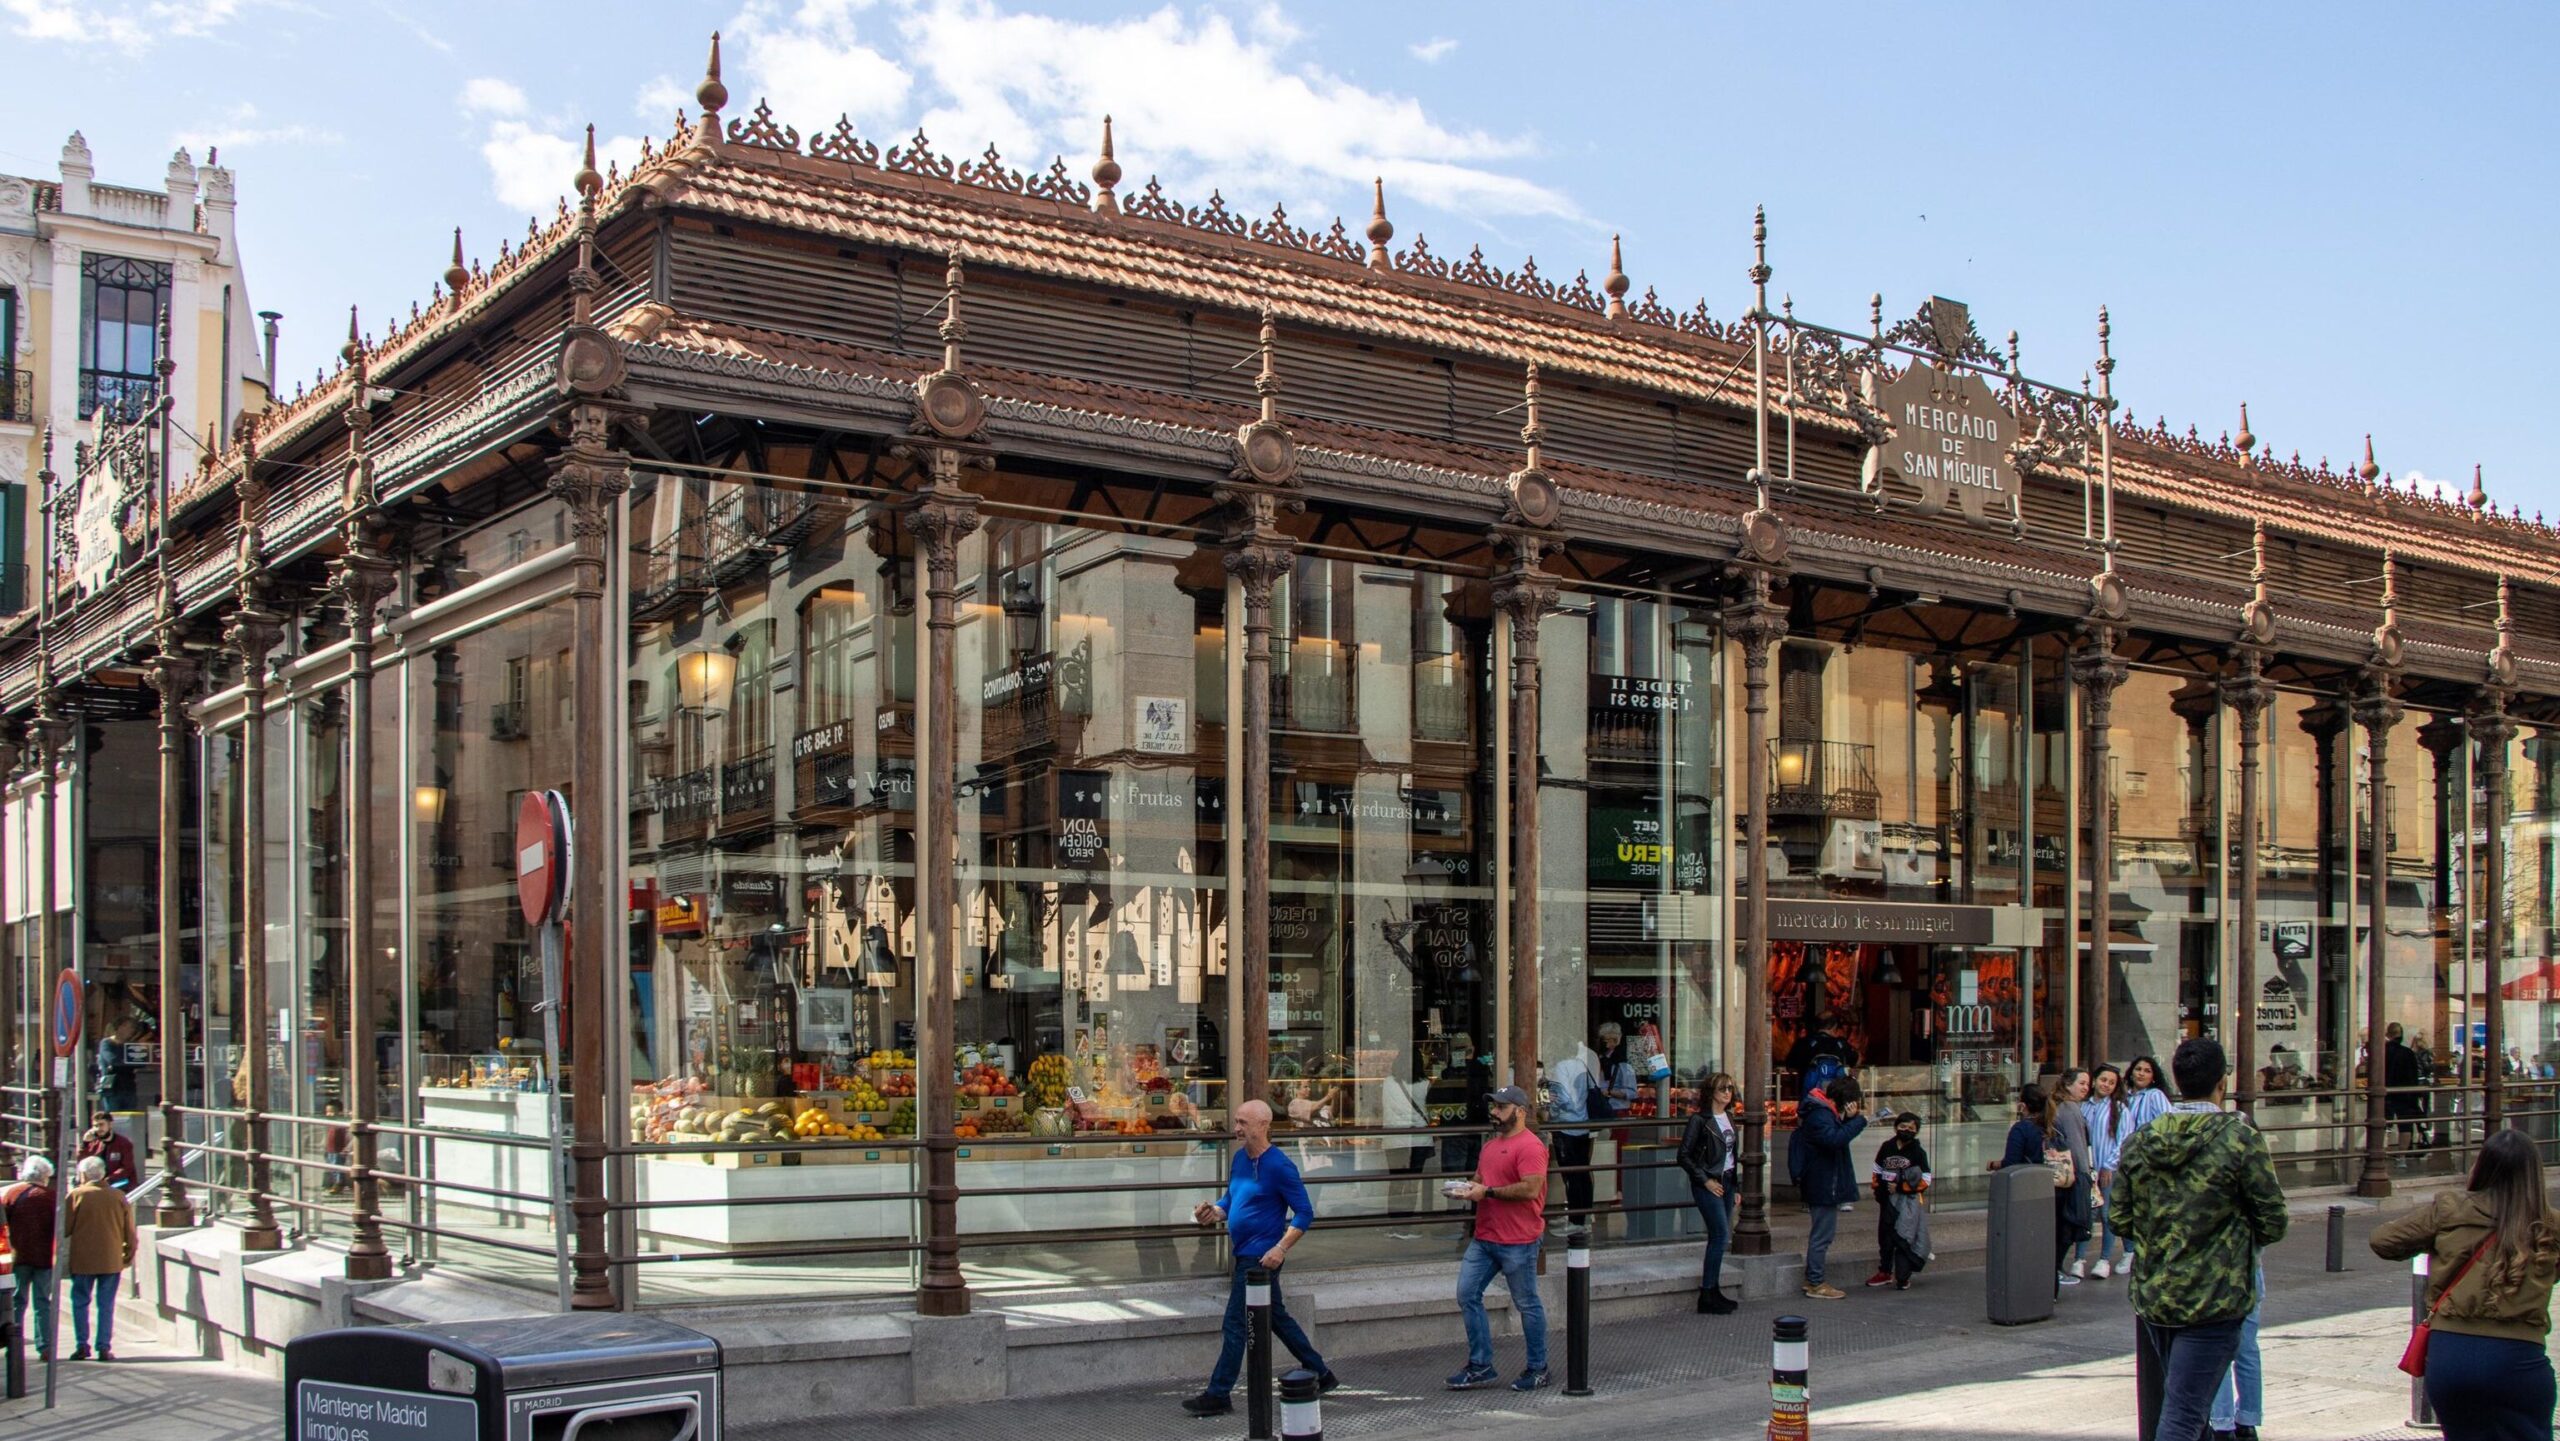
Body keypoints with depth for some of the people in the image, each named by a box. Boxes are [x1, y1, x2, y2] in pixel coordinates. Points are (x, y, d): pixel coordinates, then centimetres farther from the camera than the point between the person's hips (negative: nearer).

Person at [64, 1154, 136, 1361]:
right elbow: (130, 1232, 5)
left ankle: (82, 1345, 7)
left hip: (82, 1260, -2)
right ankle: (105, 1348, 4)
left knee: (80, 1302, 10)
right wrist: (128, 1255, 15)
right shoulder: (118, 1196, 2)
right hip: (111, 1260, 2)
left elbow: (65, 1228, -5)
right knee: (107, 1304, 6)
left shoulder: (76, 1195, -6)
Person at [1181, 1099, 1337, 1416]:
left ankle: (1218, 1395, 3)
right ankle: (1321, 1373, 29)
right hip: (1244, 1255, 9)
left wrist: (1281, 1249, -24)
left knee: (1236, 1323, -4)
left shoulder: (1279, 1166, -18)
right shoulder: (1240, 1158, 6)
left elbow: (1305, 1212, -16)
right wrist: (1215, 1212, -4)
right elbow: (1230, 1197, 18)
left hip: (1261, 1257, -9)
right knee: (1277, 1318, 18)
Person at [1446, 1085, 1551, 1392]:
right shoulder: (1491, 1145, 17)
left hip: (1517, 1242, -9)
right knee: (1467, 1295, 4)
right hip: (1483, 1238, 9)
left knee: (1527, 1304, 4)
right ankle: (1480, 1366, 11)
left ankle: (1537, 1369, 17)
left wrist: (1487, 1192, -19)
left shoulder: (1530, 1146, -13)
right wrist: (1468, 1188, 3)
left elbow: (1531, 1188, -23)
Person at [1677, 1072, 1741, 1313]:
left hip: (1727, 1183, 7)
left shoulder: (1729, 1117, 12)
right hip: (1709, 1185, -7)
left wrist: (1737, 1188, 17)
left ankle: (1712, 1292, 15)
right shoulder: (1700, 1119, -11)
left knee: (1719, 1238, 9)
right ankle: (1707, 1296, -8)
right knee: (1721, 1236, -12)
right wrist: (1705, 1180, -14)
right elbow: (1684, 1156, -12)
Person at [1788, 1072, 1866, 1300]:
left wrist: (1850, 1119, -2)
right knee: (1822, 1234, -5)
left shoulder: (1825, 1112, 12)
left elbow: (1841, 1134, 15)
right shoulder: (1819, 1116, -21)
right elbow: (1835, 1139, -35)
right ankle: (1815, 1284, 1)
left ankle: (1812, 1279, 26)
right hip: (1823, 1184, -11)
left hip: (1824, 1184, 11)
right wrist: (1857, 1120, -28)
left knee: (1821, 1233, 18)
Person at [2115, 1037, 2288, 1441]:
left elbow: (2121, 1221, 7)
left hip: (2150, 1298, 5)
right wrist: (2237, 1237, 13)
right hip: (2212, 1302, -5)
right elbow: (2273, 1223, -7)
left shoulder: (2139, 1142, 3)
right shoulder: (2241, 1139, -11)